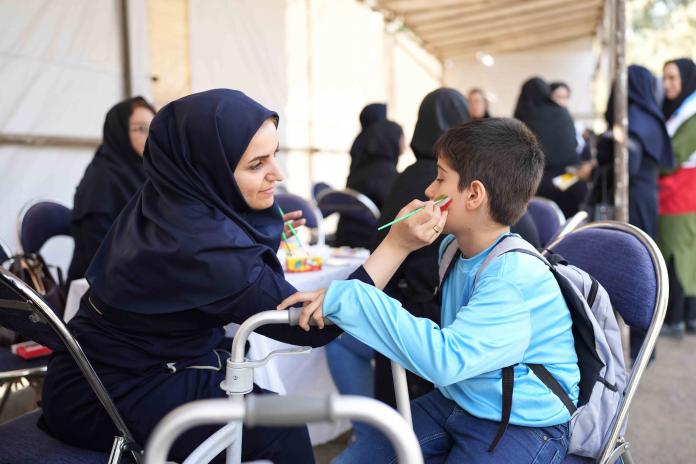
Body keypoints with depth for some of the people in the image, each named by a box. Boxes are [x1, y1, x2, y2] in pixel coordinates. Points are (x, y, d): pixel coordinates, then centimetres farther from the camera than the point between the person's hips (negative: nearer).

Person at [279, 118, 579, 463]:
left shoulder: (516, 276, -27)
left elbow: (445, 359, -37)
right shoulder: (451, 247, -1)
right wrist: (397, 243, -13)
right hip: (454, 403, 7)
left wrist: (347, 298, -35)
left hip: (523, 425, -7)